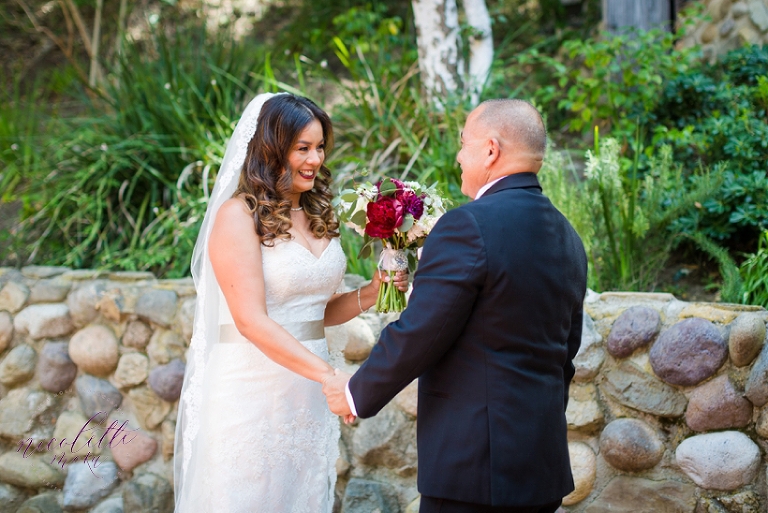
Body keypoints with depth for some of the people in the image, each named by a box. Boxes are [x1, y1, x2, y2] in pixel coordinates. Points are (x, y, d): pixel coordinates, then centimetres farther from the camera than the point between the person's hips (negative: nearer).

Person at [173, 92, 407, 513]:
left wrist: (369, 294, -1)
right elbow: (251, 320, -19)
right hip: (252, 391, -6)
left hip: (308, 394, 6)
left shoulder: (318, 216, 10)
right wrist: (328, 374, -27)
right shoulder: (238, 215, -10)